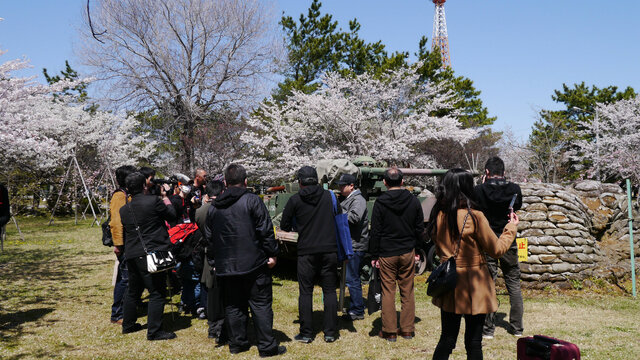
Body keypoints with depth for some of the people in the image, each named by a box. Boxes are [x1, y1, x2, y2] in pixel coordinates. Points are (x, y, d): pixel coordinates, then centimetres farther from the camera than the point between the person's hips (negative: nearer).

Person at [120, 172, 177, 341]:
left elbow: (125, 231, 17)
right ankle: (154, 331, 0)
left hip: (132, 255, 7)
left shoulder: (124, 209, 8)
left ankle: (128, 325, 35)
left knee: (133, 290, 22)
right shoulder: (153, 201, -12)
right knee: (157, 293, -1)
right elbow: (172, 215, 0)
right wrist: (165, 197, 14)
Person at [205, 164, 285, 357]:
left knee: (233, 306, 14)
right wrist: (272, 254, -5)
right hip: (254, 263, -4)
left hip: (226, 267, 5)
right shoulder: (252, 200, -7)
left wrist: (215, 259, 24)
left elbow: (210, 238, 15)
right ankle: (267, 346, 6)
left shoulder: (214, 207, 9)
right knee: (261, 305, 2)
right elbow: (266, 230, -11)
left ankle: (237, 343, 22)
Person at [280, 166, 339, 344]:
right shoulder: (328, 196, 2)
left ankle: (306, 333, 10)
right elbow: (336, 219, 9)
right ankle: (330, 332, 12)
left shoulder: (295, 200, -3)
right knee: (330, 291, 9)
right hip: (329, 250, 2)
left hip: (306, 252, -2)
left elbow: (285, 226, 4)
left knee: (305, 292, 6)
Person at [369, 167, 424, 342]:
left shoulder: (380, 203, -9)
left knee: (388, 292, 5)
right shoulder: (413, 201, 1)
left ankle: (389, 331, 9)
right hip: (408, 252, 3)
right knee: (407, 291, 11)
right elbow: (420, 228, 6)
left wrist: (374, 255, 0)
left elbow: (375, 231, -7)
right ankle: (407, 329, 17)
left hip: (387, 254, -3)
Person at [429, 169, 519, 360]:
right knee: (473, 343, 9)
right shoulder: (474, 216, -16)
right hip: (472, 287, -5)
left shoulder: (439, 214, 0)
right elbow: (496, 249, -5)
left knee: (447, 339, 16)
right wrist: (511, 228, 7)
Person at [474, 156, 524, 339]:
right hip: (508, 242, 3)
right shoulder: (515, 189, -4)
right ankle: (517, 327, 21)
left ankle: (488, 329, 9)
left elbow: (474, 209, 5)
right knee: (514, 284, 14)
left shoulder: (479, 190, -12)